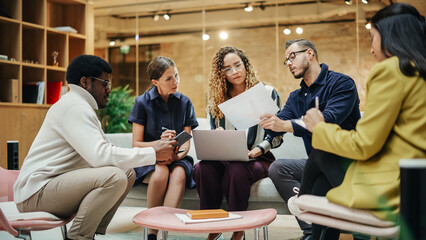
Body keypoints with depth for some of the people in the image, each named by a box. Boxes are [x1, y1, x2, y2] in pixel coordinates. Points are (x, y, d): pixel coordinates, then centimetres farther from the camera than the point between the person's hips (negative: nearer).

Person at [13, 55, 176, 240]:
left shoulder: (82, 107, 18)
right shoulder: (74, 107, -16)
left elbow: (104, 150, 14)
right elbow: (100, 155, -27)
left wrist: (153, 153, 2)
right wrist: (153, 154, -21)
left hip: (55, 185, 11)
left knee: (128, 173, 6)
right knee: (114, 177, -28)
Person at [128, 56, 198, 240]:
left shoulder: (184, 102, 6)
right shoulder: (142, 102, -2)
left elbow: (186, 143, 3)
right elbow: (136, 145, -4)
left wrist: (177, 154, -20)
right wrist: (160, 143, -23)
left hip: (176, 158, 2)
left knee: (179, 173, -34)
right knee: (161, 172, -36)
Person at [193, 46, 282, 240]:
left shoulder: (267, 93, 4)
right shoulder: (217, 99, 14)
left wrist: (259, 149, -16)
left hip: (258, 158, -3)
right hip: (224, 158, 3)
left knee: (236, 170, -38)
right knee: (202, 168, -31)